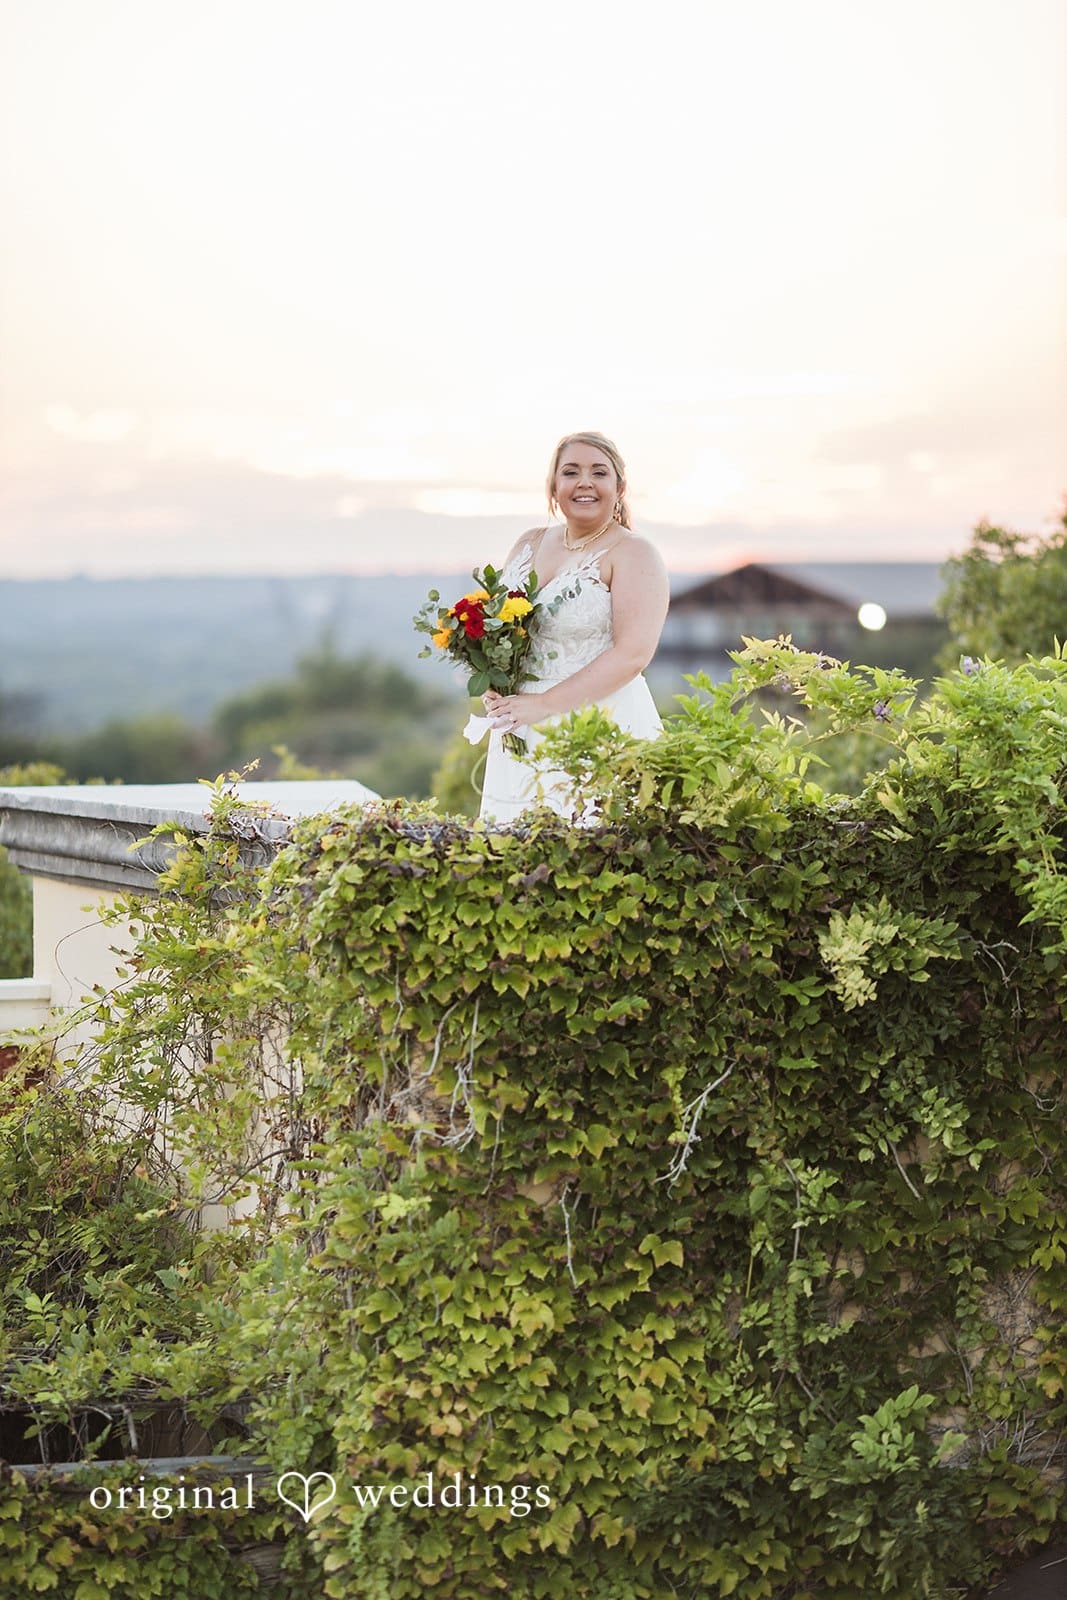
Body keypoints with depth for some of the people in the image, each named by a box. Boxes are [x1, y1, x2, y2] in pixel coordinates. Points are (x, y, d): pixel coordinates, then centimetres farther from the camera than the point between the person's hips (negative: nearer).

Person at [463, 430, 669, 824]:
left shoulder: (633, 555, -5)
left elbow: (632, 654, -16)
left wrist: (545, 704, -20)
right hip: (521, 738, 5)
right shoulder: (529, 545, 13)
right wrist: (492, 687, -1)